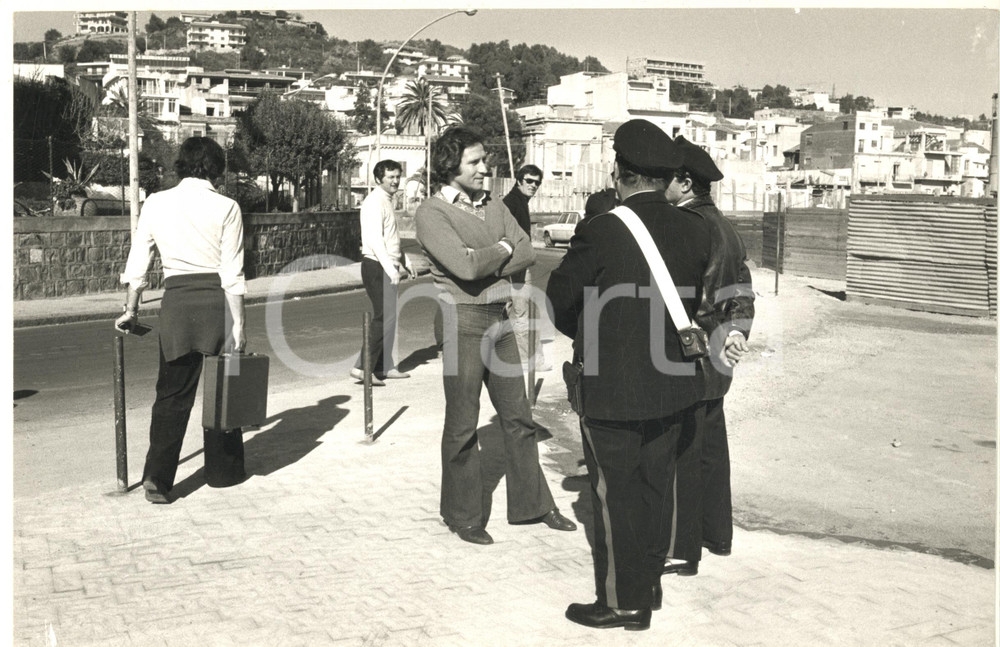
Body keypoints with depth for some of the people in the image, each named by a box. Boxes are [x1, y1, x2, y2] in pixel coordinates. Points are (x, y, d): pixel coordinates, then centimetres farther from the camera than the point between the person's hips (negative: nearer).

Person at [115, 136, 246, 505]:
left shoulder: (156, 203, 5)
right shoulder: (225, 208, -4)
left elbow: (138, 262, 7)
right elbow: (232, 276, -7)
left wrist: (131, 310, 16)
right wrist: (237, 332, -5)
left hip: (177, 299, 2)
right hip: (218, 299, -2)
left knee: (172, 393, 9)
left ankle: (157, 477, 1)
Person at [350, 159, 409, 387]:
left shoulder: (386, 201, 18)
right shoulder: (375, 202, -13)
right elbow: (375, 239, -21)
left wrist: (398, 265, 24)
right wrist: (390, 270, -25)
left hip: (388, 267, 10)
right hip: (377, 266, -10)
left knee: (388, 317, 12)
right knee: (384, 317, -12)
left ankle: (385, 367, 19)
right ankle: (363, 367, -10)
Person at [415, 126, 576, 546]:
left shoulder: (494, 207, 12)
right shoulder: (432, 213, -9)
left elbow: (526, 253, 2)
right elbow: (465, 266, -21)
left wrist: (485, 261, -12)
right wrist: (500, 250, -5)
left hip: (499, 319, 7)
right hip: (461, 321, -7)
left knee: (518, 417, 13)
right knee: (462, 425, 3)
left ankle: (530, 503, 27)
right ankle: (463, 516, 18)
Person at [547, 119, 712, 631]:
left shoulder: (600, 232, -18)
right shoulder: (694, 231, -2)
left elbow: (559, 299, -7)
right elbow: (699, 301, 8)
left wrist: (584, 337, 13)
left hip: (612, 389, -6)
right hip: (673, 388, 6)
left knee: (615, 494, 7)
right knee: (655, 487, 18)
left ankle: (624, 602, 17)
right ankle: (650, 584, 32)